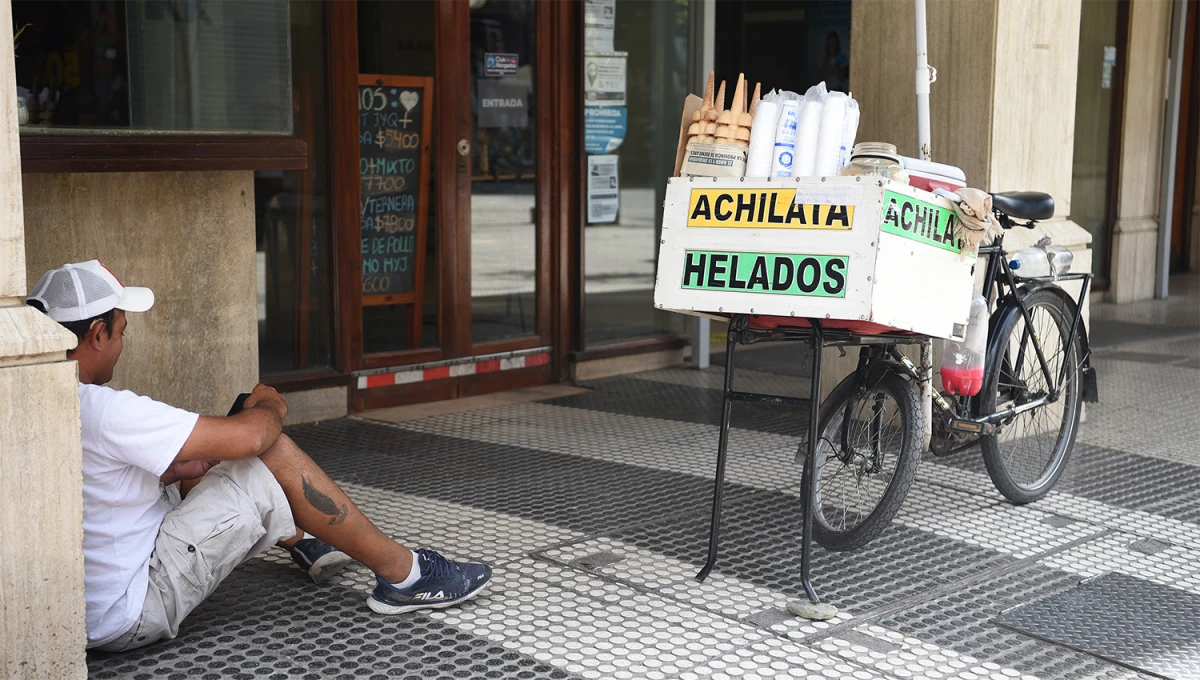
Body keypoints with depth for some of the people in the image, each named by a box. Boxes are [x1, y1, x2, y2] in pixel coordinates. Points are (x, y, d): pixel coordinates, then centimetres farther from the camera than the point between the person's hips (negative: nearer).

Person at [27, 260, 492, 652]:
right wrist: (270, 407, 0)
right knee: (274, 453, -10)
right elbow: (244, 437, -23)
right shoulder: (100, 410, -26)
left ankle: (304, 543, 35)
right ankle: (402, 574, 2)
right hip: (128, 617, -10)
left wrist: (183, 469, 7)